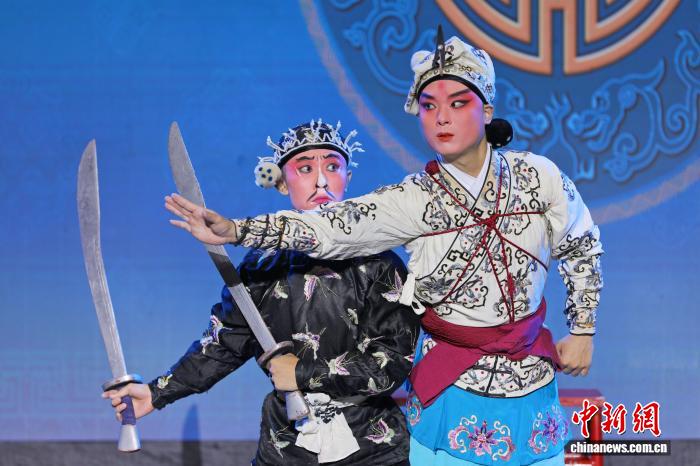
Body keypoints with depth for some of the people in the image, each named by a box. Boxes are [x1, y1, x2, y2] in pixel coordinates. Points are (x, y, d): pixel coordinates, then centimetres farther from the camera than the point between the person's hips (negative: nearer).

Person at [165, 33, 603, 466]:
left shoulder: (539, 176, -6)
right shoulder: (413, 201, -10)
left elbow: (582, 248, 9)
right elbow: (330, 226, -23)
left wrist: (582, 330, 11)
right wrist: (234, 230, -34)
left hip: (530, 379, 2)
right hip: (454, 386, -1)